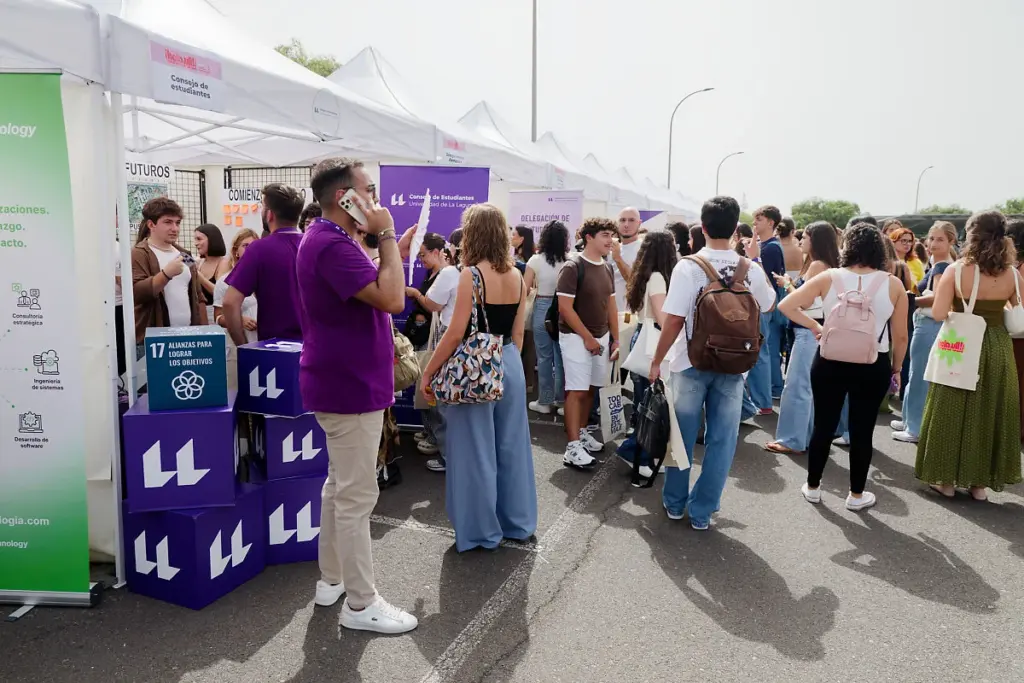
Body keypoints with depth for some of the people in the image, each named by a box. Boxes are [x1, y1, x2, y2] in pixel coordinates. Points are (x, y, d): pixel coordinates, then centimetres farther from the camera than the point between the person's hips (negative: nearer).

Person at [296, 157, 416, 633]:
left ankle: (332, 579, 32)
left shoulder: (329, 240, 13)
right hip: (350, 386, -11)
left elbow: (381, 297, 18)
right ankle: (361, 604, 10)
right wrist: (386, 235, -19)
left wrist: (384, 240, 10)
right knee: (357, 495, -2)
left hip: (345, 382, 11)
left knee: (340, 486, 19)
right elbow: (392, 298, -27)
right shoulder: (332, 244, -20)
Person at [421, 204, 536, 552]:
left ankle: (482, 530, 17)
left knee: (476, 449, 5)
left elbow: (456, 333, -16)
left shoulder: (471, 275, -14)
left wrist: (428, 372, -8)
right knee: (510, 445, 16)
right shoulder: (517, 276, 5)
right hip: (510, 365, 7)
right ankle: (517, 521, 29)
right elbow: (518, 332, 10)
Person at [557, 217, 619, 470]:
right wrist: (587, 337, -14)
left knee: (591, 388, 12)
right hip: (576, 337, -7)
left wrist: (615, 339, 9)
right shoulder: (573, 267, -13)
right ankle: (572, 447, -3)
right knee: (577, 390, -7)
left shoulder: (607, 268, 9)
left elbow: (611, 305, 14)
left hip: (601, 336, 7)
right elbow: (565, 308, -17)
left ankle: (582, 433, 27)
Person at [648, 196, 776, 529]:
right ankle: (701, 511, 18)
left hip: (691, 363, -2)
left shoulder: (688, 266, -13)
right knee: (720, 441, 11)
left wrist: (657, 360, -4)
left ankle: (674, 503, 27)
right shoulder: (750, 269, -4)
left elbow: (673, 320, -16)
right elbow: (769, 305, 15)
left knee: (682, 436, 13)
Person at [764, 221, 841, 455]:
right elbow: (806, 298, 10)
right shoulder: (815, 265, 16)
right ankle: (808, 436, 23)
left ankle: (793, 440, -3)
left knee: (796, 385, -7)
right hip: (809, 329, 11)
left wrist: (787, 284, -4)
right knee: (810, 386, 14)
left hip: (810, 330, -11)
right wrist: (790, 283, 3)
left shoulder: (817, 265, -13)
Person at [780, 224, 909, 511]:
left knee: (823, 425, 13)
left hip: (830, 362, 1)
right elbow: (900, 337, 0)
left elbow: (786, 305, -8)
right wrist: (896, 369, 14)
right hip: (873, 366, 0)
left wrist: (815, 327, 1)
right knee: (862, 430, 11)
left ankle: (812, 487, 27)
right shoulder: (893, 284, -5)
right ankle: (856, 495, 23)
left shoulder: (828, 278, -5)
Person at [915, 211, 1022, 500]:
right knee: (990, 415, 13)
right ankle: (980, 482, 22)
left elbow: (938, 314, -16)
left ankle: (946, 479, 17)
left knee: (952, 412, 9)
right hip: (997, 348, 3)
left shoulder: (957, 270, -12)